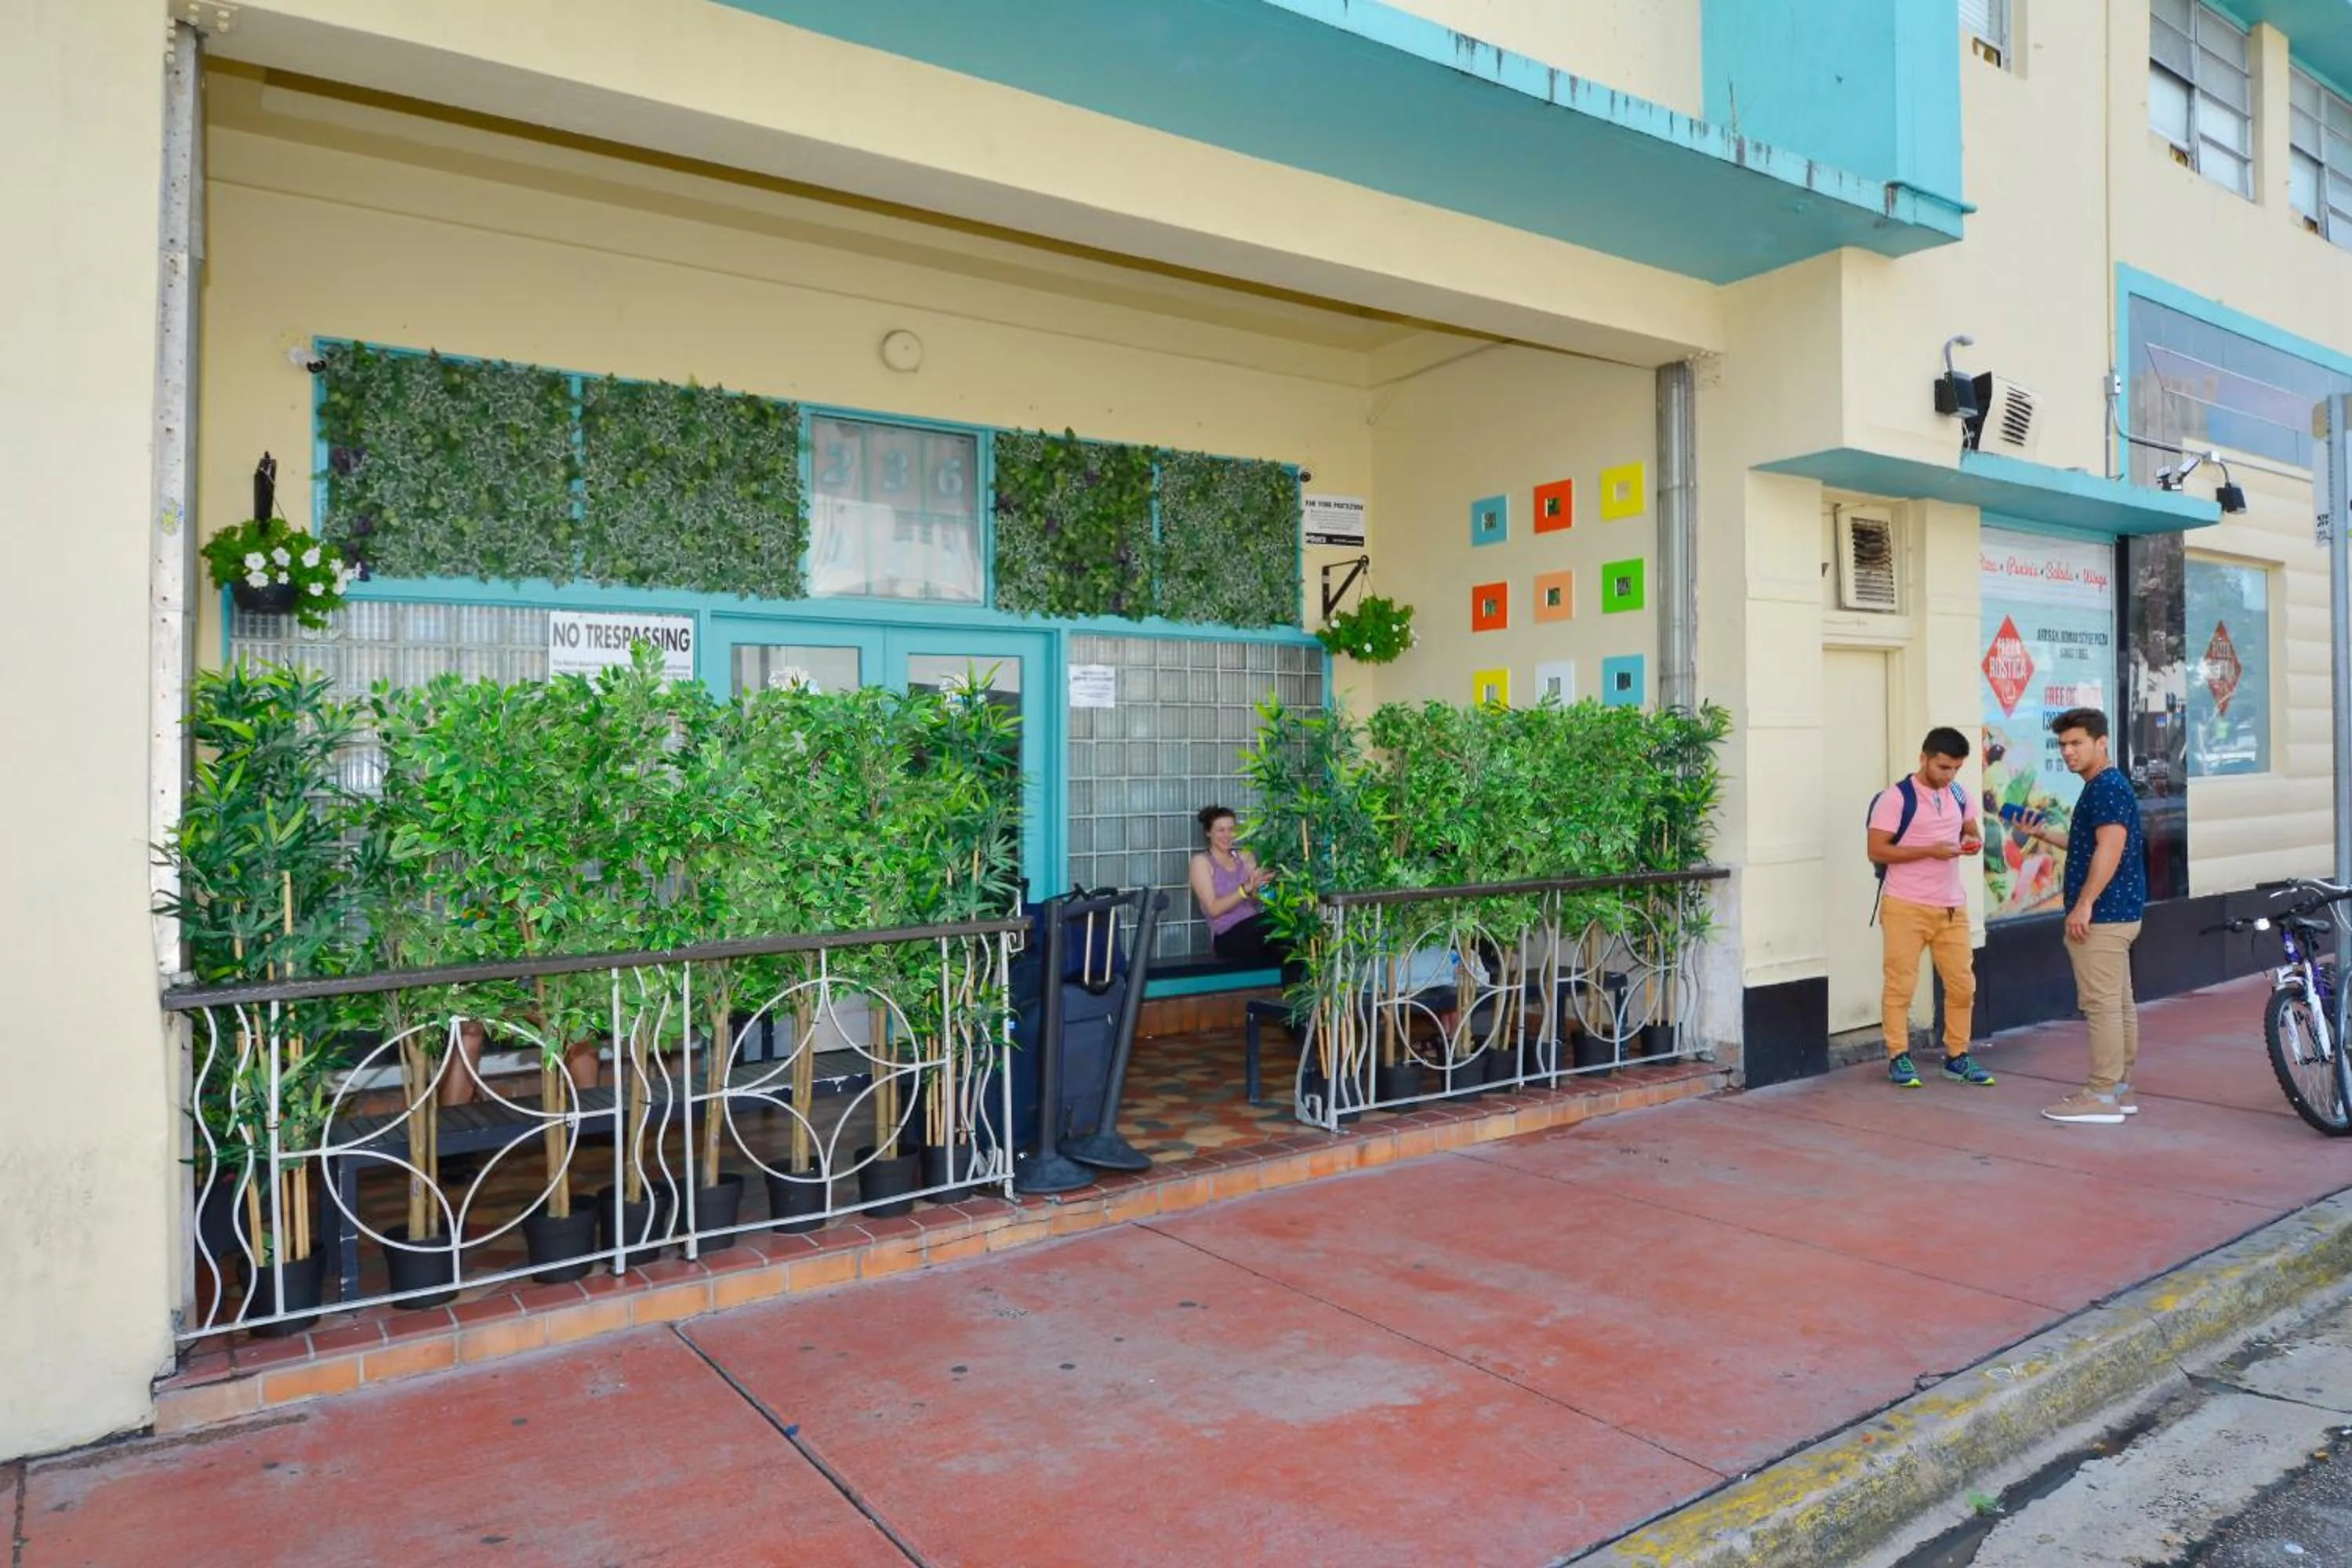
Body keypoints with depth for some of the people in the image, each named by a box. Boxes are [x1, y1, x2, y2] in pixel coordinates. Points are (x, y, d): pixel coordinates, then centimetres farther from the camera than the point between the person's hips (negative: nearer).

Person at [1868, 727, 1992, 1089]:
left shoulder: (1959, 795, 9)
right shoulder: (1895, 798, -10)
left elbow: (1972, 830, 23)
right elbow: (1877, 852, -12)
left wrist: (1974, 842, -1)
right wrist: (1929, 851, -19)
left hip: (1952, 907, 6)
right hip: (1905, 908, -6)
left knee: (1963, 985, 8)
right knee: (1901, 985, -1)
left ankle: (1957, 1056, 21)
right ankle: (1899, 1058, 9)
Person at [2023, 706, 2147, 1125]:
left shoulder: (2107, 787, -15)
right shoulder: (2103, 787, 17)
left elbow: (2110, 849, -24)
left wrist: (2084, 904, -24)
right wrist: (2044, 833, 21)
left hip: (2102, 915, -11)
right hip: (2117, 913, 11)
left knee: (2102, 1005, -7)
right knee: (2120, 1002, 13)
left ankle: (2102, 1097, -4)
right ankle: (2120, 1088, 20)